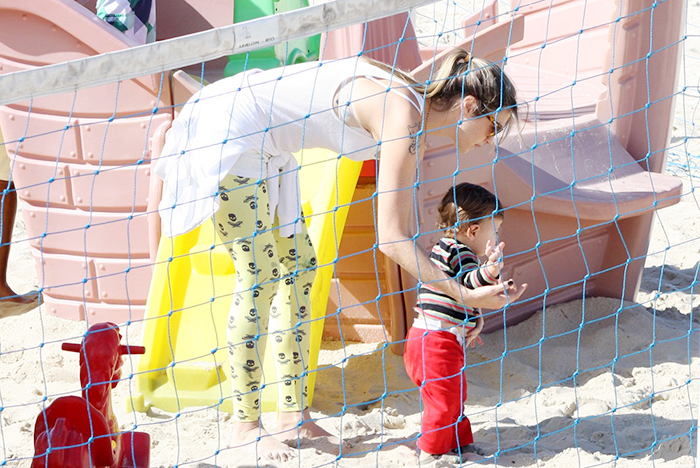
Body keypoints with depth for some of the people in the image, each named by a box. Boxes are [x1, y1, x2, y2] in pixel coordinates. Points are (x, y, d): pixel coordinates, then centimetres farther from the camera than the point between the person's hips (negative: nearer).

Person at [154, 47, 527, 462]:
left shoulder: (416, 115, 4)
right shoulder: (403, 116, -25)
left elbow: (404, 232, 8)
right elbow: (390, 239, -29)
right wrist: (466, 297, -27)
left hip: (262, 148, 10)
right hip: (225, 129, -10)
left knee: (298, 266, 9)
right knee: (259, 278, -9)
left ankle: (294, 417, 13)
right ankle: (246, 427, 0)